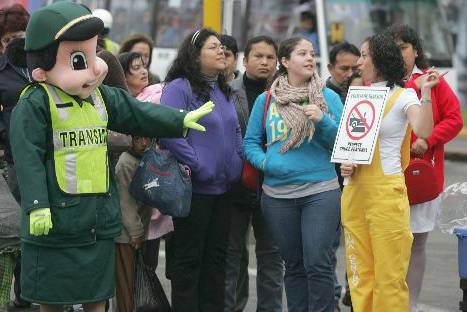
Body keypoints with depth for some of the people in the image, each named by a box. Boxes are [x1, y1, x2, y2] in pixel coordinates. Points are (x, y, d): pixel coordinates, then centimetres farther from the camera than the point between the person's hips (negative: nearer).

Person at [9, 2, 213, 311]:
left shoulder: (101, 96, 11)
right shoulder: (35, 103, -13)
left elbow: (139, 113, 16)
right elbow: (29, 159, -16)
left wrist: (181, 120, 9)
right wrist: (37, 205, -21)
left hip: (100, 218, 7)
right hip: (56, 220, -7)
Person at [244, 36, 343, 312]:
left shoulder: (328, 97, 4)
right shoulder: (266, 100, 8)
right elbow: (251, 142, 9)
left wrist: (323, 120, -16)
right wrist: (265, 163, -9)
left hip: (320, 190, -2)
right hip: (278, 193, 2)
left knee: (318, 263, -9)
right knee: (293, 263, 11)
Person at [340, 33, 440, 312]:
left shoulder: (403, 96, -3)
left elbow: (423, 131, -21)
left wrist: (425, 92, -29)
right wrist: (345, 164, 2)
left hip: (386, 192, -6)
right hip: (354, 192, 6)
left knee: (389, 276, -6)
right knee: (360, 275, 8)